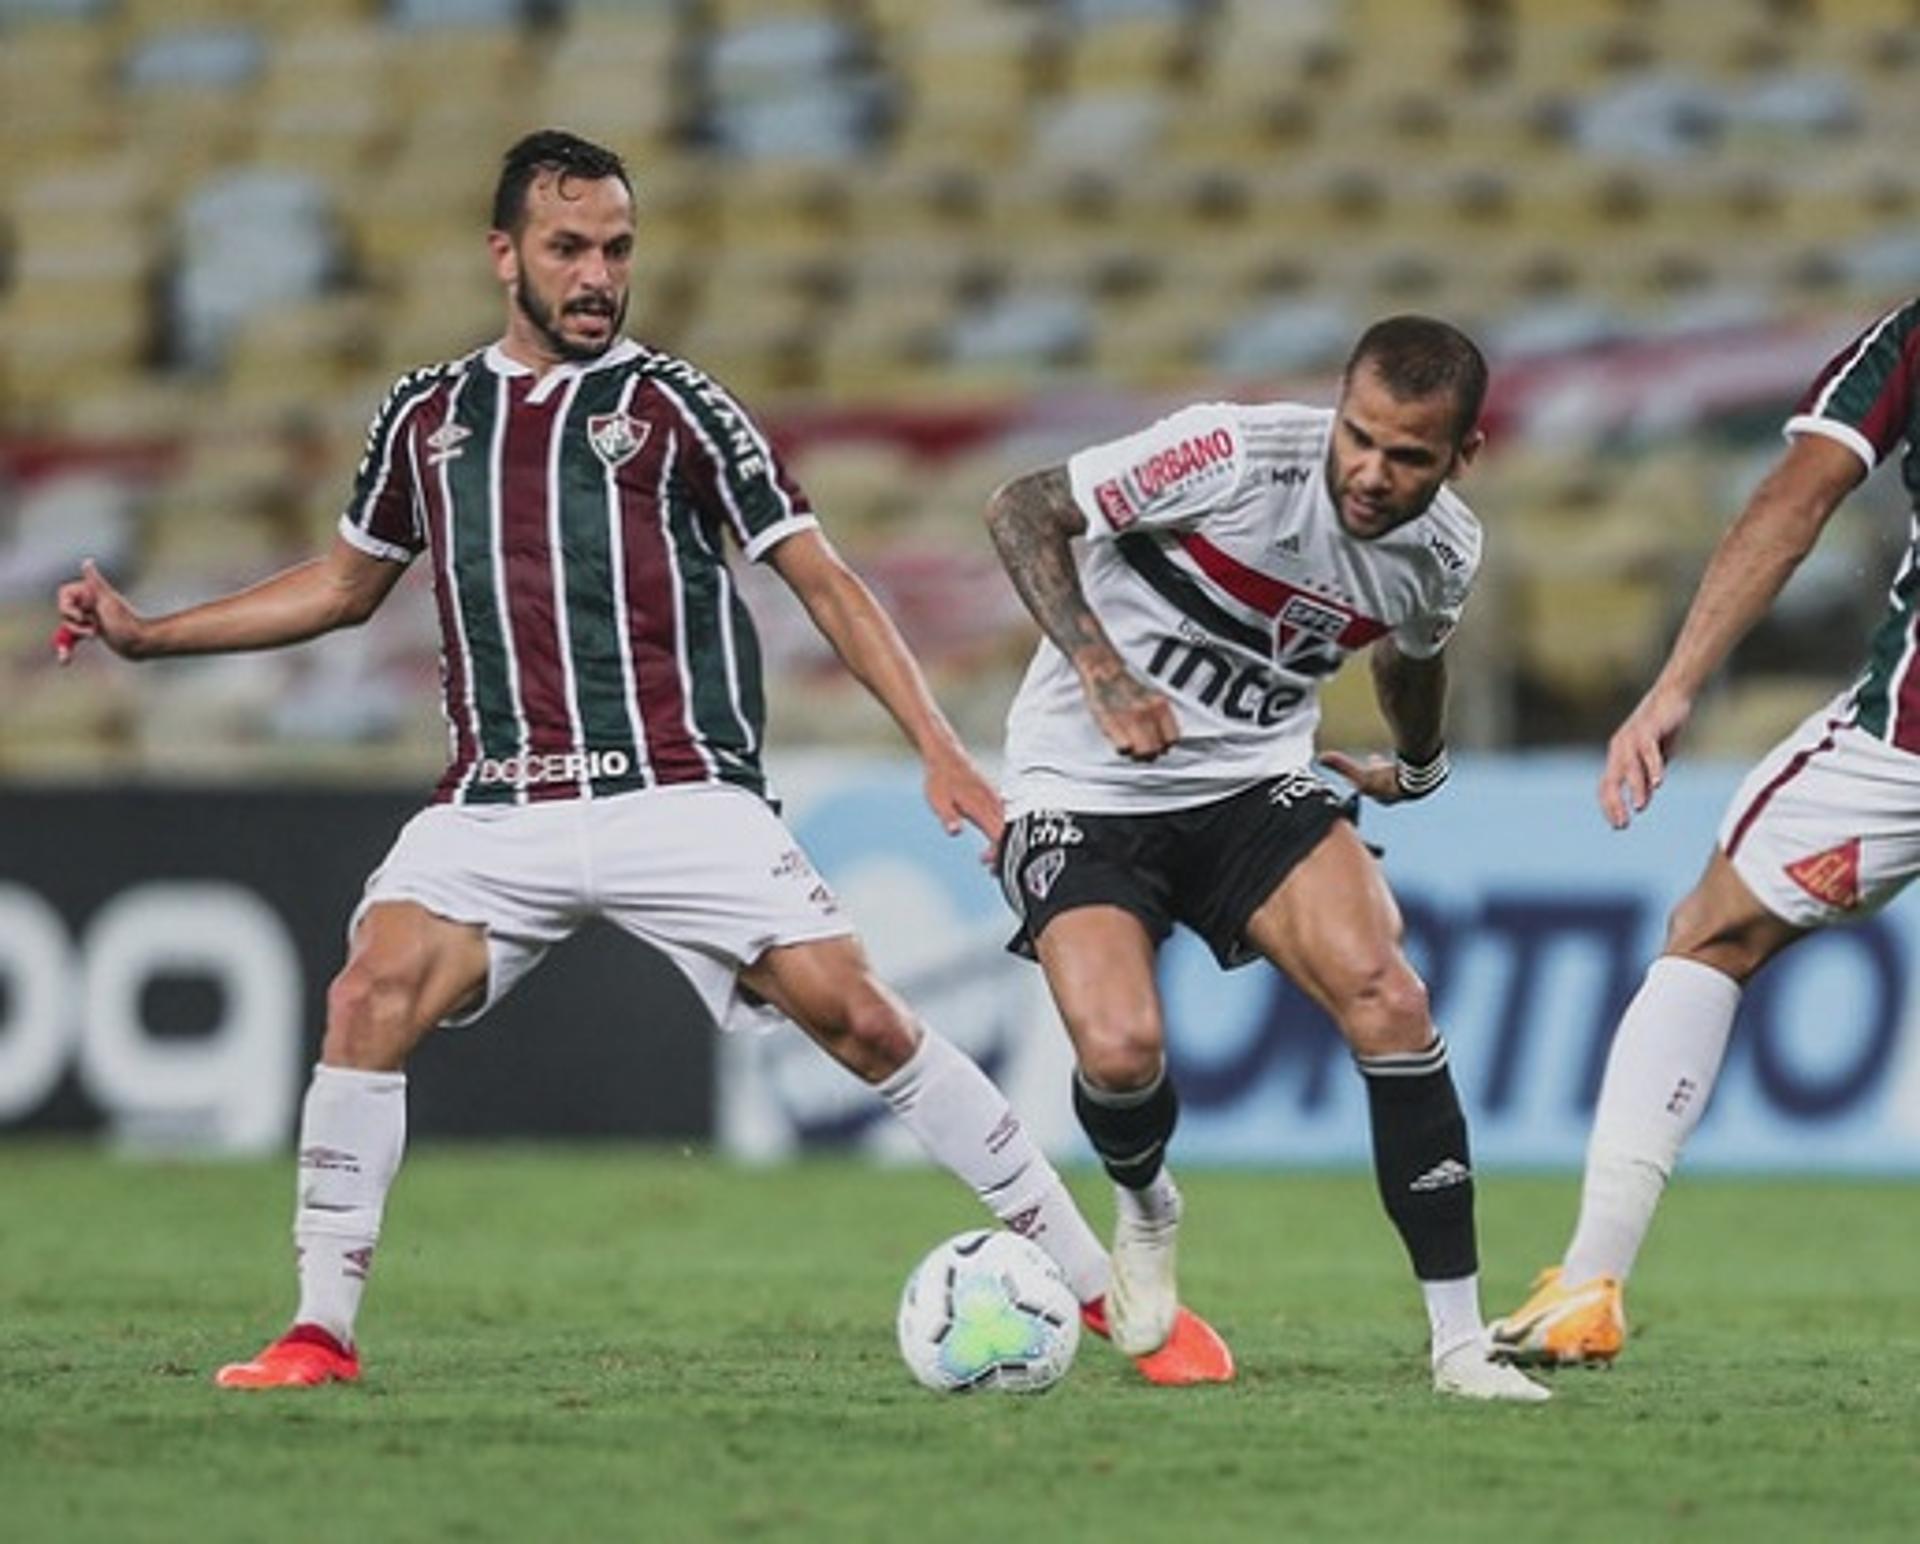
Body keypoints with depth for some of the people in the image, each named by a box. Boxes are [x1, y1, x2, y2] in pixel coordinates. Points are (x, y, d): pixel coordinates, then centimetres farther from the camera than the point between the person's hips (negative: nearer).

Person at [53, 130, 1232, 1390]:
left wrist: (939, 749, -6)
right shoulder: (426, 416, 15)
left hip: (680, 799, -3)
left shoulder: (671, 404, 4)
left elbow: (822, 579, 4)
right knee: (373, 997, -20)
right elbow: (344, 586, 30)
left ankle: (1111, 1290, -5)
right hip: (496, 807, 3)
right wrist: (147, 635, 23)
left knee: (856, 1014, -12)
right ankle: (321, 1333, -9)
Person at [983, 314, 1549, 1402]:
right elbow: (1023, 511, -13)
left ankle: (1461, 1341, -14)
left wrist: (1419, 771, 38)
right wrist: (1104, 675, -23)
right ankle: (1145, 1209, 14)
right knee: (1120, 1050, -25)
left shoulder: (1445, 554, -5)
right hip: (1084, 785, -4)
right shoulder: (1239, 456, -22)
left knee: (1387, 997, -21)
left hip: (1255, 782, 4)